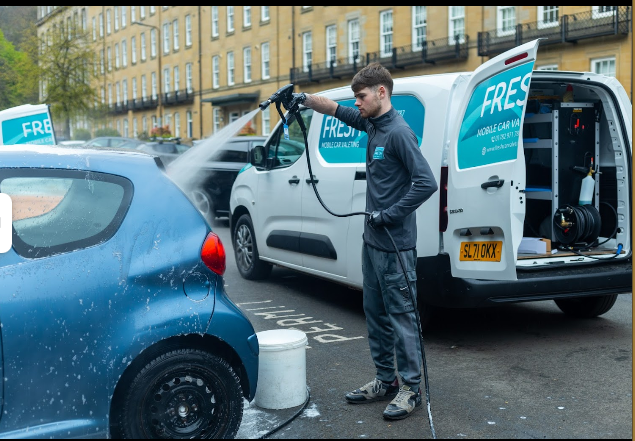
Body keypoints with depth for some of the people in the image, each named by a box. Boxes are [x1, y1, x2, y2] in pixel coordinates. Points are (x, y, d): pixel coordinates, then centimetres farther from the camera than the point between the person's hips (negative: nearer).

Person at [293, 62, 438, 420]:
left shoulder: (399, 132, -17)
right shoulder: (371, 123, 8)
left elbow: (426, 183, -22)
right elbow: (337, 109, 24)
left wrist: (390, 214, -19)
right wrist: (306, 99, 10)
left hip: (395, 245, -9)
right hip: (373, 241, 9)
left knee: (401, 314, -2)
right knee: (375, 312, 15)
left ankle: (411, 388, 9)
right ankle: (386, 380, 26)